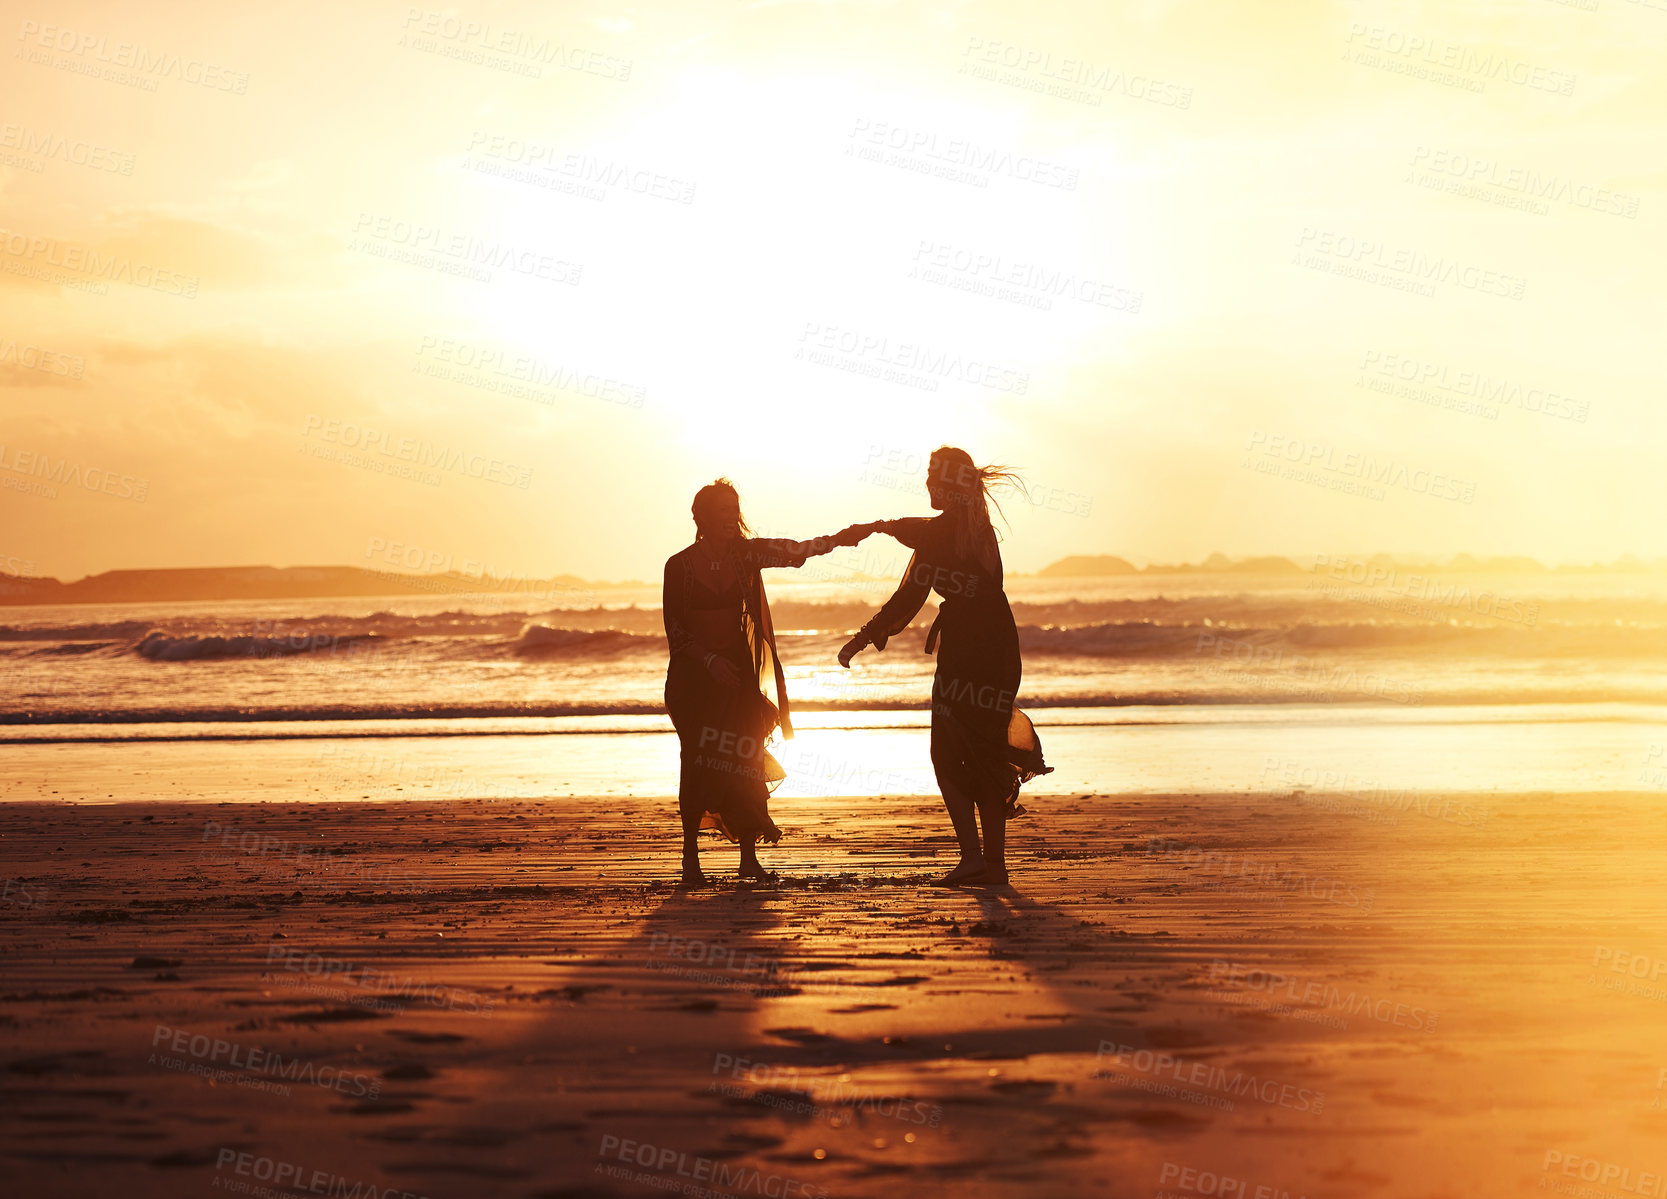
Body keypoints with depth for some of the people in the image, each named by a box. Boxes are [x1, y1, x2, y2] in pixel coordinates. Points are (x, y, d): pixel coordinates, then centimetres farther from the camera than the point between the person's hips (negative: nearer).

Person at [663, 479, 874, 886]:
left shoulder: (746, 554, 2)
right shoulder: (679, 565, -5)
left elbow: (793, 551, -10)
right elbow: (674, 628, -4)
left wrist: (841, 538, -23)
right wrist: (710, 659, -14)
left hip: (737, 671, 3)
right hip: (693, 674, -3)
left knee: (744, 762, -3)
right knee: (699, 761, -7)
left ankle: (749, 857, 3)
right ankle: (690, 855, 1)